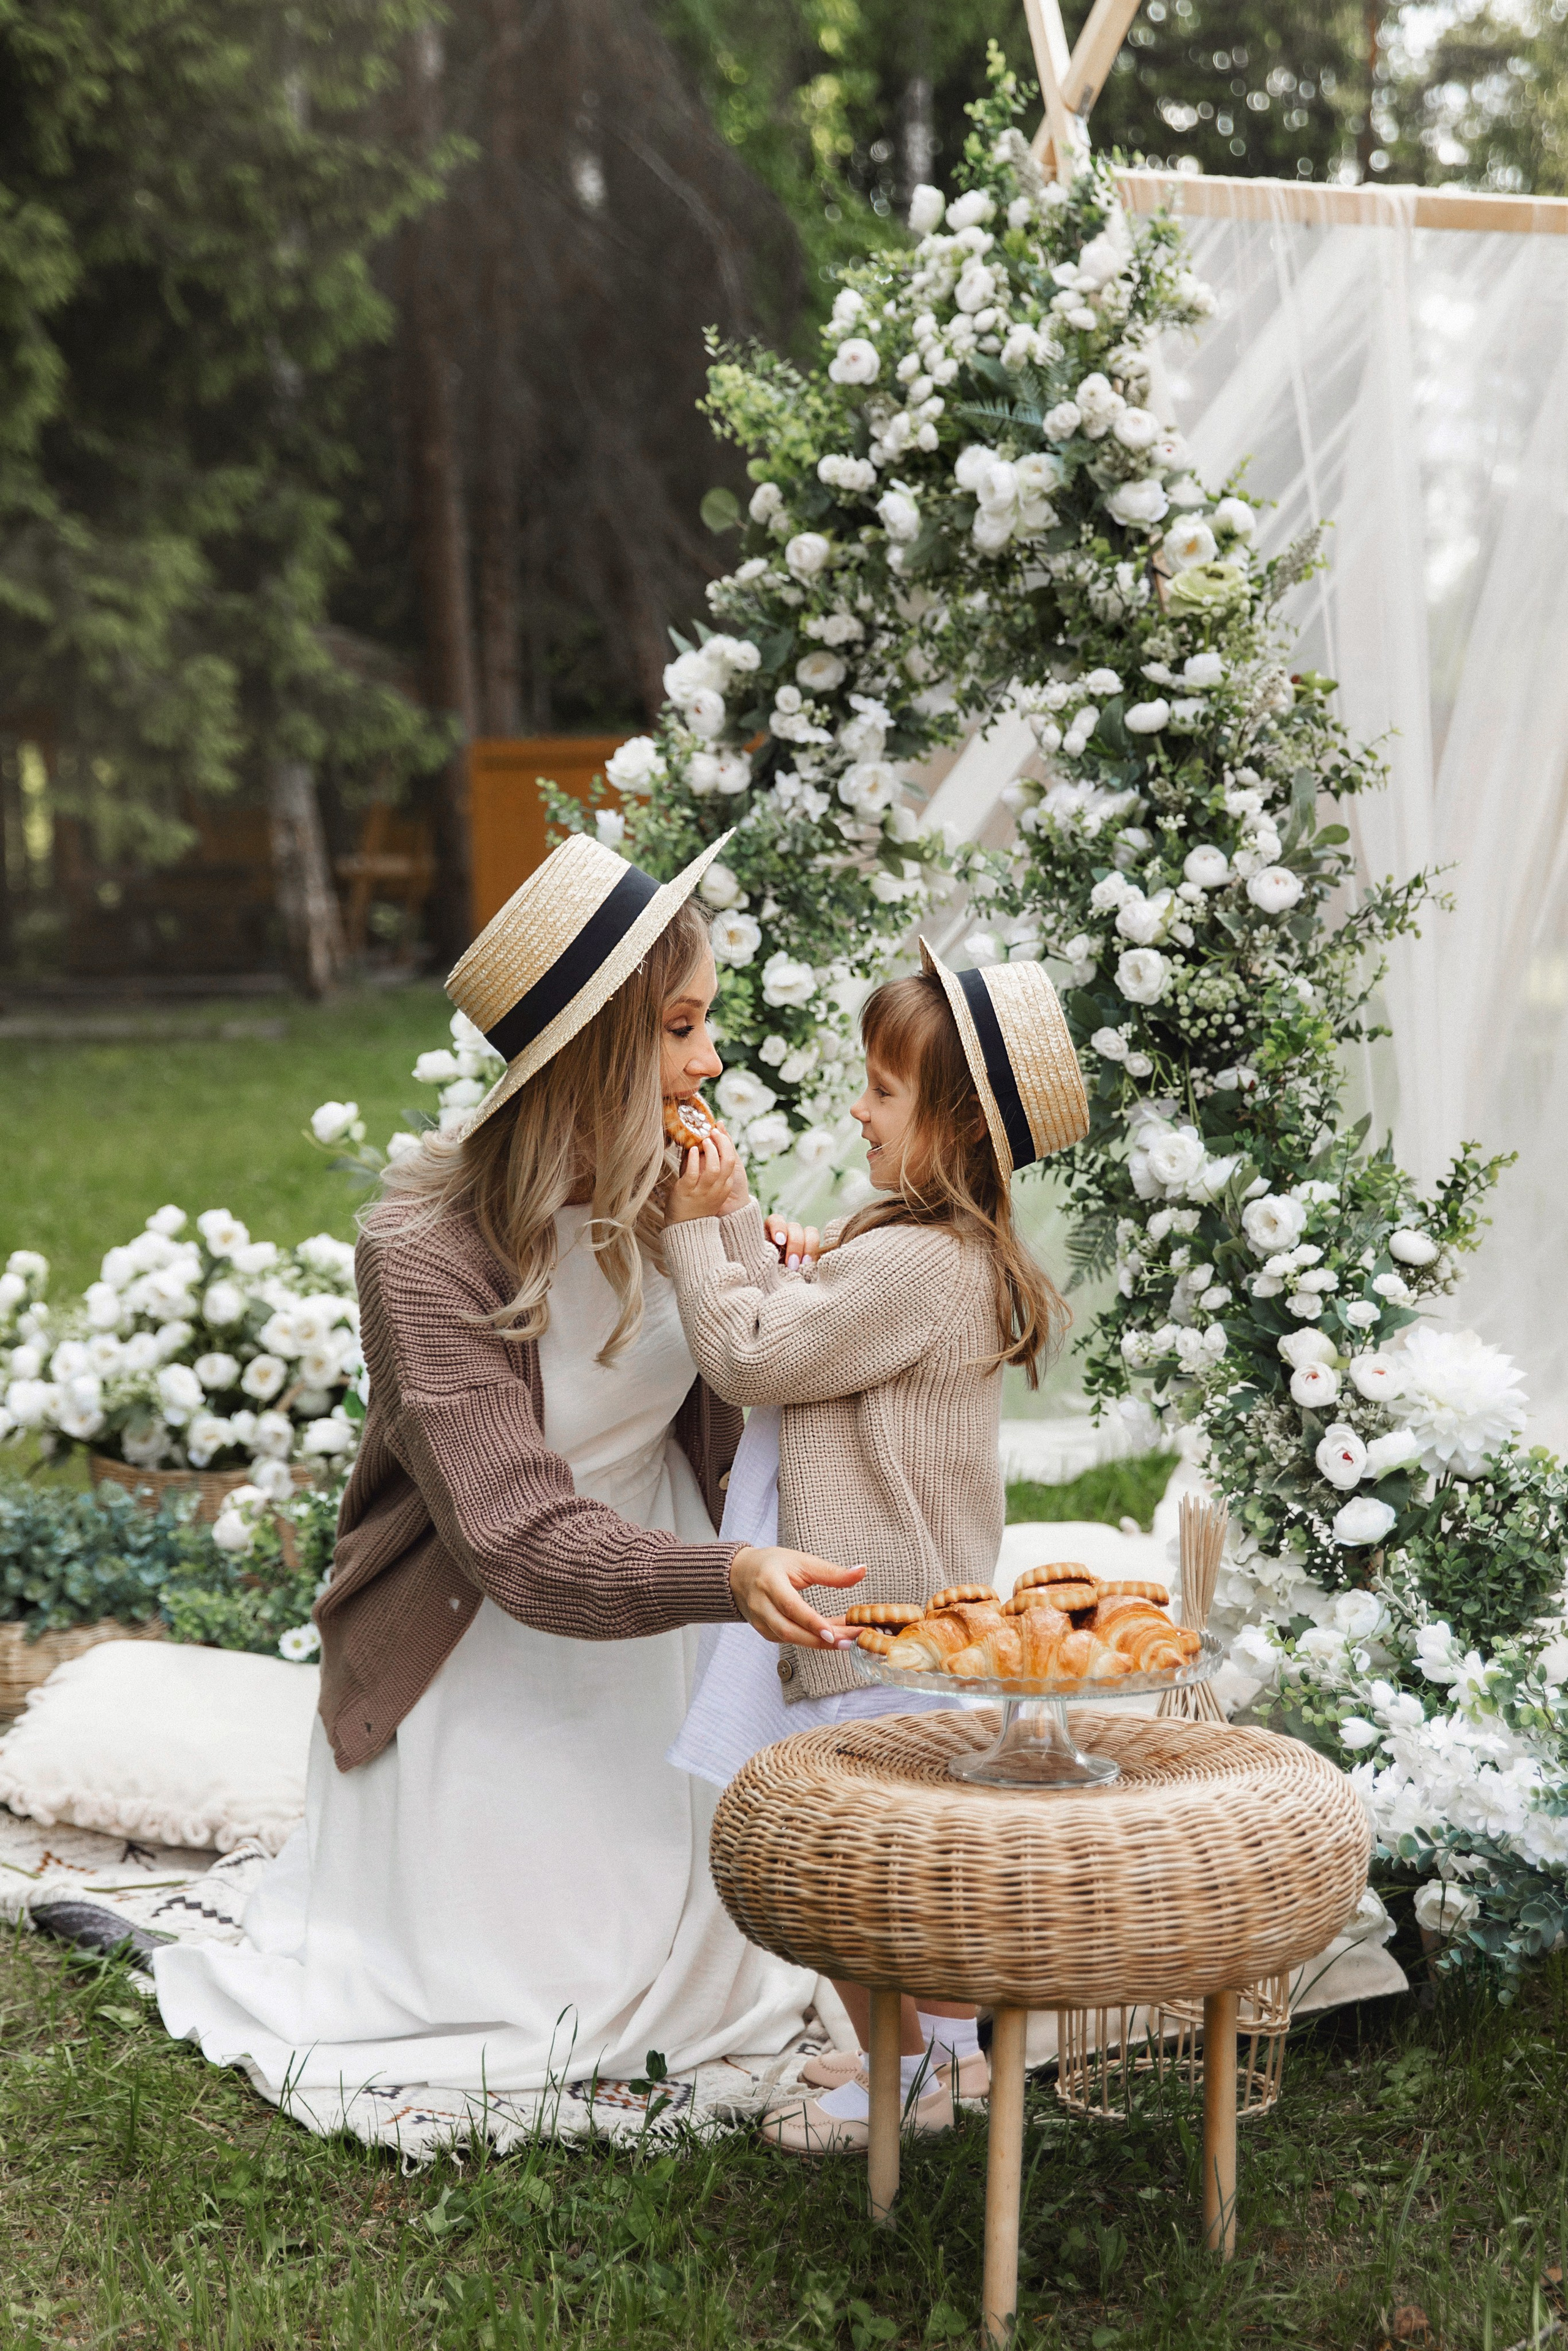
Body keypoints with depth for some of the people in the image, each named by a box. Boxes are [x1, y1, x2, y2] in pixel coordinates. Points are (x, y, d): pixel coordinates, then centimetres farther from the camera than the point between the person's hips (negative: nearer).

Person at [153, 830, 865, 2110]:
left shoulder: (670, 1190, -8)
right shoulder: (426, 1251, -27)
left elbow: (708, 1421, 3)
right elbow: (514, 1534, -32)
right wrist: (724, 1577, -45)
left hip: (653, 1641, 6)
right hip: (483, 1657, -6)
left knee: (684, 1978, 14)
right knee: (505, 2013, 6)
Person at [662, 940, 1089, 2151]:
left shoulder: (911, 1263, -25)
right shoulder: (956, 1247, 9)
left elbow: (751, 1357, -20)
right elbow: (797, 1336, 13)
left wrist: (704, 1229, -11)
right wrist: (743, 1230, 1)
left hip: (875, 1615, -10)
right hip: (920, 1600, 10)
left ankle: (902, 2077, 15)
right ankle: (949, 2042, 35)